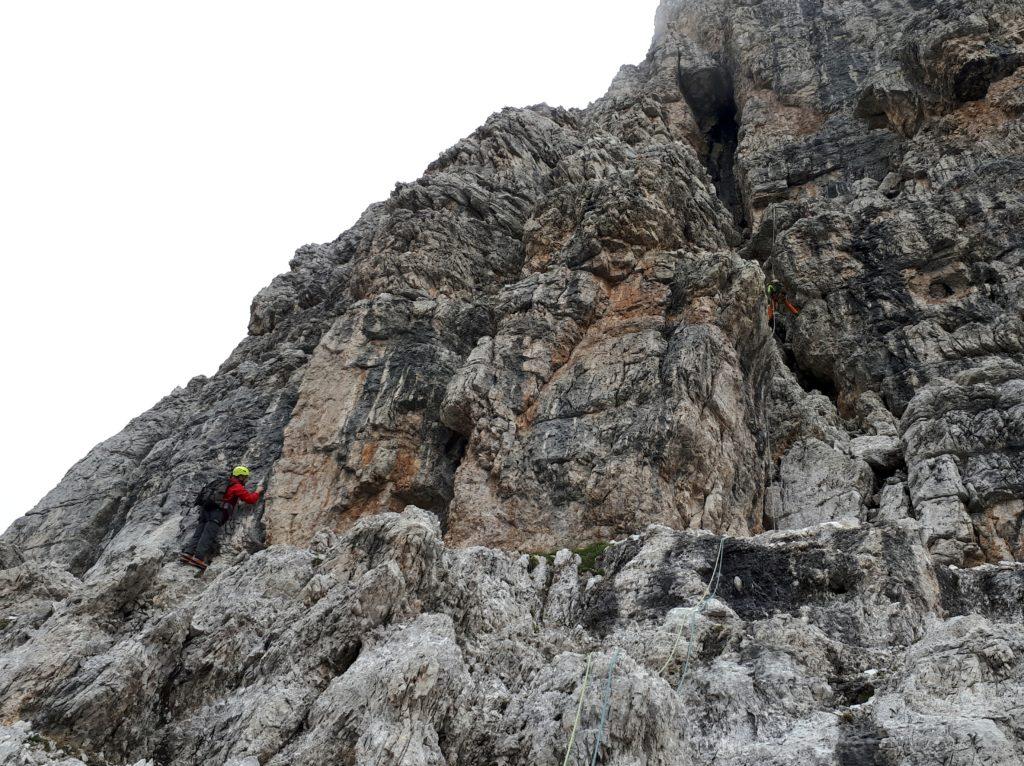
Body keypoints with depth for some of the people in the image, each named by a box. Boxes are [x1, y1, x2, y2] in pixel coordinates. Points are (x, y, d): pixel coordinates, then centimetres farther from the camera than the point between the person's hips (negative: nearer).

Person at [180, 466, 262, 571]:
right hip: (217, 510, -8)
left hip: (205, 507, 8)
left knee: (199, 533, 1)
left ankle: (188, 553, -11)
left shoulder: (226, 483, 29)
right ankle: (199, 557, -27)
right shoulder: (238, 487, 5)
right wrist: (257, 492, 22)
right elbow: (251, 499, 3)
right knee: (208, 535, -16)